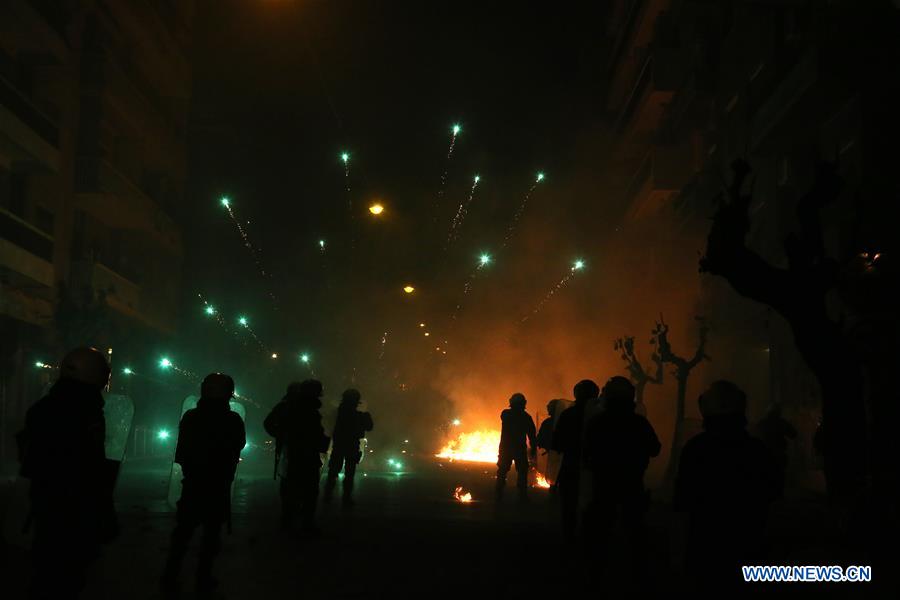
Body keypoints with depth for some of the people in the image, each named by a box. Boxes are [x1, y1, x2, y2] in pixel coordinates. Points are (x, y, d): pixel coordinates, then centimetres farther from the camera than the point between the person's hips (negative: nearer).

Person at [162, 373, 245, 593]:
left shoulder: (190, 417, -6)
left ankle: (170, 577, 13)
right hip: (219, 485, -2)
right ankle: (203, 578, 9)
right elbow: (238, 449, 3)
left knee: (183, 530, 12)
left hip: (193, 482, 3)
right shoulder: (233, 420, -13)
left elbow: (181, 452, 2)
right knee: (211, 533, 8)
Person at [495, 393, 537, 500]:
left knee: (502, 470, 12)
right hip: (520, 448, -2)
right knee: (522, 471, 6)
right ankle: (522, 494, 0)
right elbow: (532, 435, -6)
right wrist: (534, 450, 0)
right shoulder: (526, 417, -6)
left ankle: (499, 493, 10)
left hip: (505, 447, 2)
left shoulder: (505, 414, -1)